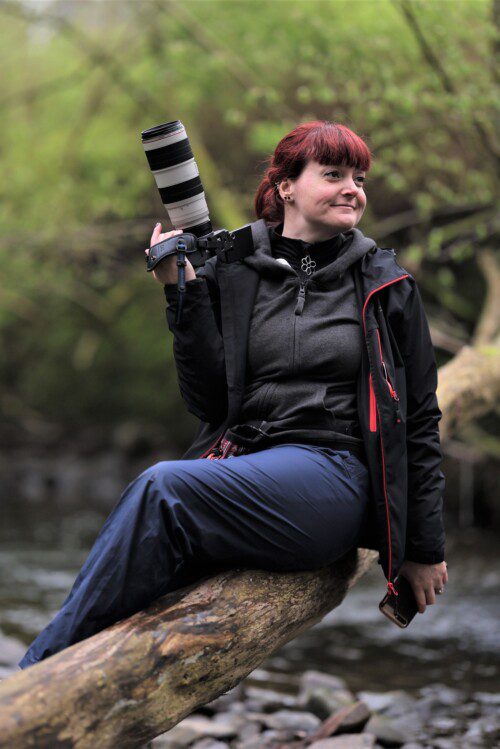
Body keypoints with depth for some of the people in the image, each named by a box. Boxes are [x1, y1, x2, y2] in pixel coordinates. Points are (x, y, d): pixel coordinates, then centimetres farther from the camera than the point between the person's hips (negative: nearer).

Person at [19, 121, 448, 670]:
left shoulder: (387, 288, 9)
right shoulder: (231, 271, 11)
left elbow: (419, 420, 11)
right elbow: (207, 401, 5)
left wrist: (425, 548, 9)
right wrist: (184, 294, -6)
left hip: (334, 472, -2)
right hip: (240, 464, 3)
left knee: (165, 488, -30)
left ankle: (41, 670, -29)